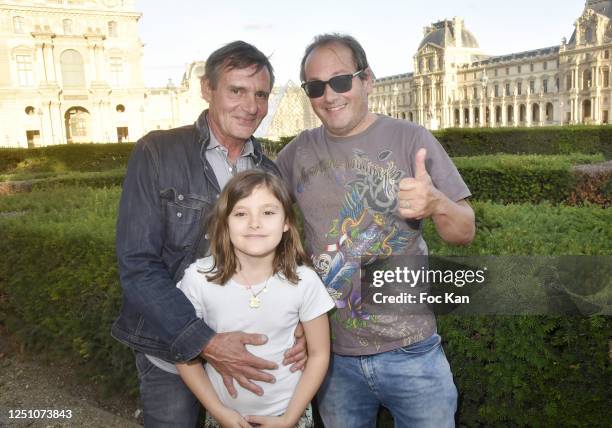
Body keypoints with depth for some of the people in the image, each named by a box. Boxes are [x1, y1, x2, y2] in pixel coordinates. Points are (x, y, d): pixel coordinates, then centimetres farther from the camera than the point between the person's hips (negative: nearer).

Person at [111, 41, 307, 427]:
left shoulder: (270, 173, 1)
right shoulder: (157, 154, -12)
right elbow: (138, 266, -16)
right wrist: (205, 343, -23)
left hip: (249, 353, 4)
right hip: (172, 355, -3)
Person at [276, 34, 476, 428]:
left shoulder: (411, 139, -7)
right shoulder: (299, 152, 1)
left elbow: (465, 233, -7)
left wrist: (437, 204, -29)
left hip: (410, 351, -2)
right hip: (331, 354, 3)